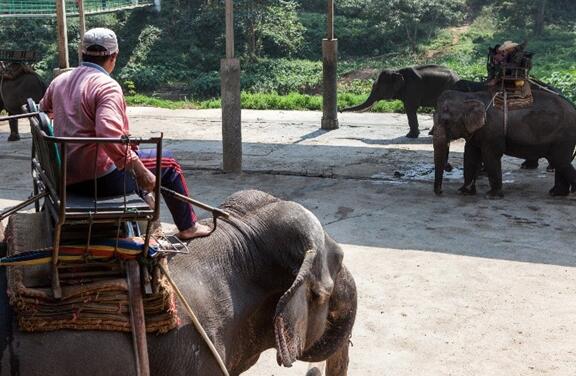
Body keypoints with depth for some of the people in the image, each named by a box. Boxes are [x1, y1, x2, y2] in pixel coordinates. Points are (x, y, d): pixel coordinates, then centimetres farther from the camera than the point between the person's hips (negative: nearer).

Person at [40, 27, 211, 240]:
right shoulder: (106, 86, -17)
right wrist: (139, 170, -27)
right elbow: (109, 134, -32)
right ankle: (187, 226, 19)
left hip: (67, 178, 9)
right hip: (100, 179, -9)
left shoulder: (60, 81, 8)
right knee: (167, 163, 7)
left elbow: (43, 109, 27)